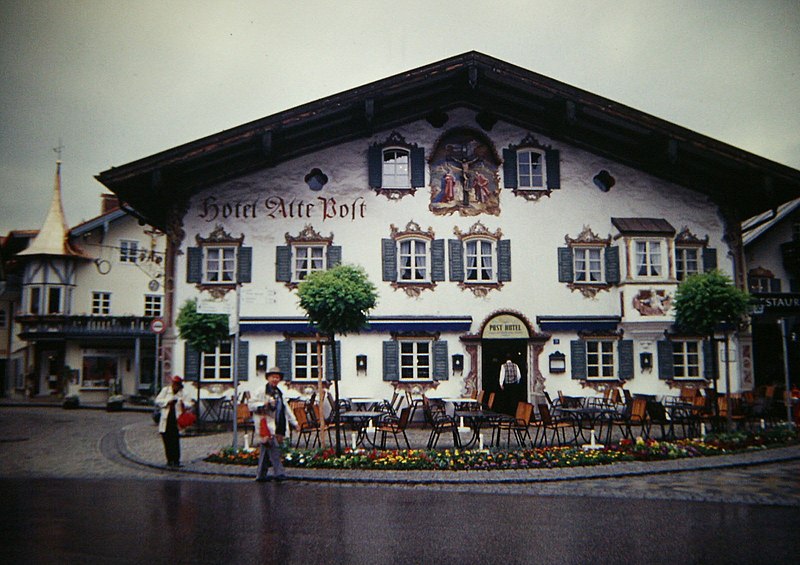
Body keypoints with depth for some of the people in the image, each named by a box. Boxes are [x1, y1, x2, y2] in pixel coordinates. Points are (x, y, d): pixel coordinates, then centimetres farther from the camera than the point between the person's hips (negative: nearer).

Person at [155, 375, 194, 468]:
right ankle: (169, 460, 15)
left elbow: (189, 404, -1)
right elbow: (157, 401, 4)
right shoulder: (165, 390, 9)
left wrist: (183, 404, -22)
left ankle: (176, 460, 1)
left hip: (176, 420, -2)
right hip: (166, 420, 2)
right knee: (167, 441, 5)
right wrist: (167, 402, -9)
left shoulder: (183, 394, 4)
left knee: (175, 442, -6)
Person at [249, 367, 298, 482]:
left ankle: (261, 475, 17)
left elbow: (286, 409, 24)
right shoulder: (262, 391, -3)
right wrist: (263, 405, -21)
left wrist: (294, 423, 20)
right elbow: (251, 404, -6)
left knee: (266, 450, 11)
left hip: (276, 426, 8)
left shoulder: (279, 393, 21)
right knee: (274, 449, -15)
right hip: (265, 425, -8)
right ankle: (278, 472, -14)